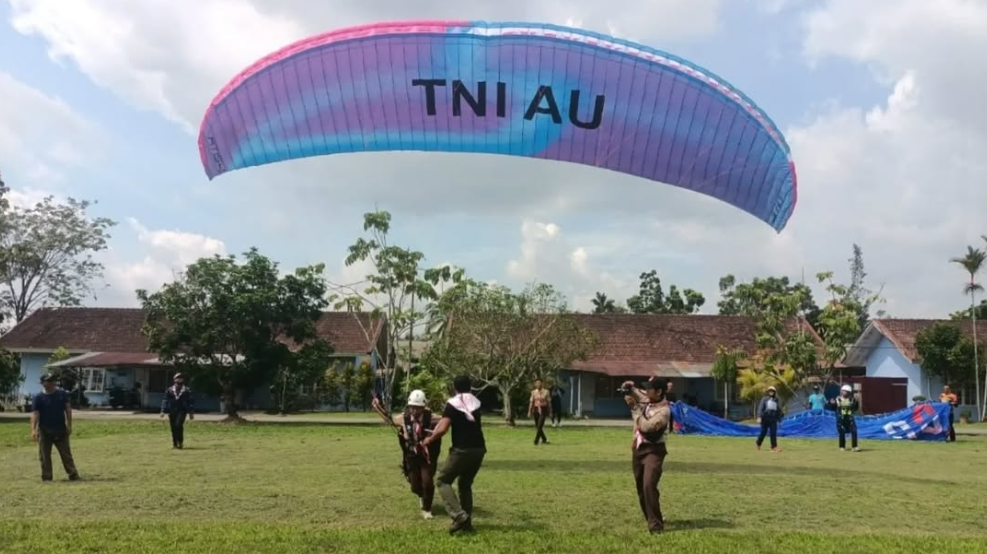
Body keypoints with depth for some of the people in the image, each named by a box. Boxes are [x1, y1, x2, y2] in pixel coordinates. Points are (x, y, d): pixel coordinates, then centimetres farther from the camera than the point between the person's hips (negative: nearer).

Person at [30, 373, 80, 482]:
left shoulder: (62, 394, 3)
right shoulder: (38, 397, -5)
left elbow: (68, 409, 5)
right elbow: (34, 414, -12)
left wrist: (69, 425, -2)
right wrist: (33, 430, -23)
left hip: (61, 430, 2)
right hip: (45, 431, -2)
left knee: (66, 454, 5)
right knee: (44, 456, 5)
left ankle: (73, 475, 6)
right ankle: (46, 477, 13)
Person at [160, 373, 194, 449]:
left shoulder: (187, 391, 7)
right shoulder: (169, 390, 11)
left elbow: (191, 402, 8)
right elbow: (165, 401, 11)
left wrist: (191, 413, 4)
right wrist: (163, 411, 2)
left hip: (182, 411, -3)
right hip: (172, 411, 3)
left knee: (178, 425, -20)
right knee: (173, 428, 3)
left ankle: (180, 442, -10)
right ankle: (174, 443, 15)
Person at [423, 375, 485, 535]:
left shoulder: (452, 404, -5)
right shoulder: (476, 402, 13)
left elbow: (442, 429, -15)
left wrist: (429, 440, 4)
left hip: (462, 450, -6)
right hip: (479, 449, 6)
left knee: (443, 480, 7)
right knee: (465, 484, 21)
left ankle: (459, 516, -10)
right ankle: (467, 522, 17)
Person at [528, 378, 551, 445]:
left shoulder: (546, 392, -3)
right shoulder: (533, 392, 4)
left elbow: (549, 402, 0)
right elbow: (531, 402, 3)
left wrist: (550, 412, 1)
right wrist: (529, 411, -2)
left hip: (543, 410, -4)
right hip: (536, 409, 4)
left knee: (539, 426, -14)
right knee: (537, 427, 10)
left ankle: (536, 441, -12)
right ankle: (544, 439, 30)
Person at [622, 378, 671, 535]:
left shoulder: (663, 411, -22)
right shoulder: (646, 398, 0)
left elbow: (646, 426, -31)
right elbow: (636, 392, 19)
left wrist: (634, 407, -26)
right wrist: (629, 387, -5)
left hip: (653, 450, -8)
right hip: (638, 447, 8)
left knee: (649, 486, -21)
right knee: (641, 487, 16)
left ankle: (655, 525, -15)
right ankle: (653, 518, 34)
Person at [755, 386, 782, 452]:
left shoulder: (776, 400, 10)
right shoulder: (764, 399, 0)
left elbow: (779, 410, 16)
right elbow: (760, 408, -9)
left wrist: (779, 419, 16)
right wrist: (759, 417, -20)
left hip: (773, 419, 2)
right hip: (765, 418, -2)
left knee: (773, 433, -9)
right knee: (763, 432, 7)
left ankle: (774, 447, -12)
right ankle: (758, 444, 29)